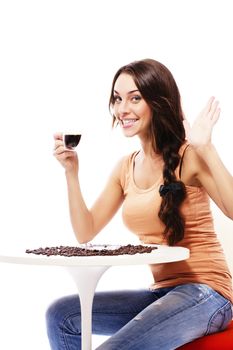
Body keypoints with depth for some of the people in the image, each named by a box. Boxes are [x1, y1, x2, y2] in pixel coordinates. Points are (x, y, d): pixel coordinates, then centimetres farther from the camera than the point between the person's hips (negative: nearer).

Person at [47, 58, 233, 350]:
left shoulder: (189, 156, -10)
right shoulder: (126, 168, 11)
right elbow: (85, 233, 11)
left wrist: (206, 149, -25)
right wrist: (71, 172, 2)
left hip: (204, 292, -7)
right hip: (161, 292, 7)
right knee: (60, 315, -6)